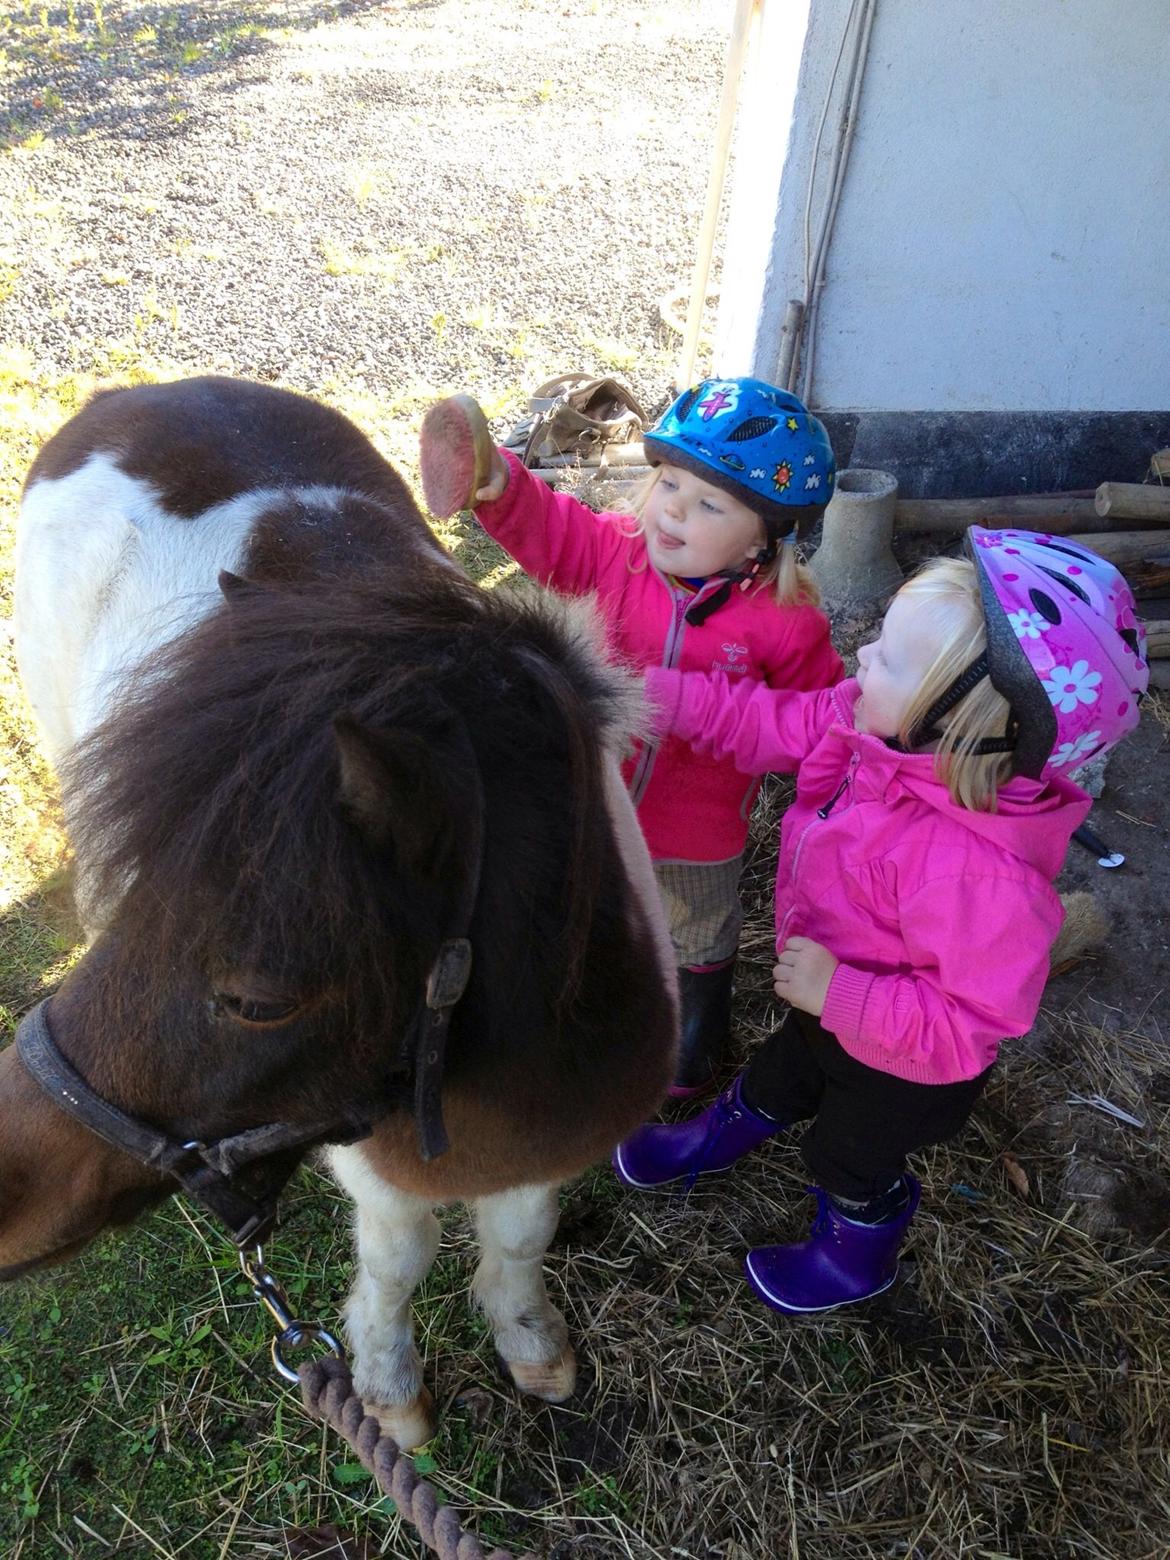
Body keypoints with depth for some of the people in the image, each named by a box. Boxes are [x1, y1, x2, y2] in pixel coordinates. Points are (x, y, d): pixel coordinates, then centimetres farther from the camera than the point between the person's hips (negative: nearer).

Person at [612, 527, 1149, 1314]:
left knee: (851, 1160, 26)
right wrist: (645, 689, -20)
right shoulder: (873, 726, -25)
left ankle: (856, 1256, 60)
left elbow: (976, 1020, -35)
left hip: (903, 1067, -6)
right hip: (833, 1011, 6)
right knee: (775, 1079, 35)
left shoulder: (978, 872, -45)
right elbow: (761, 721, -14)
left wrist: (841, 995, -37)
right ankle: (718, 1137, 68)